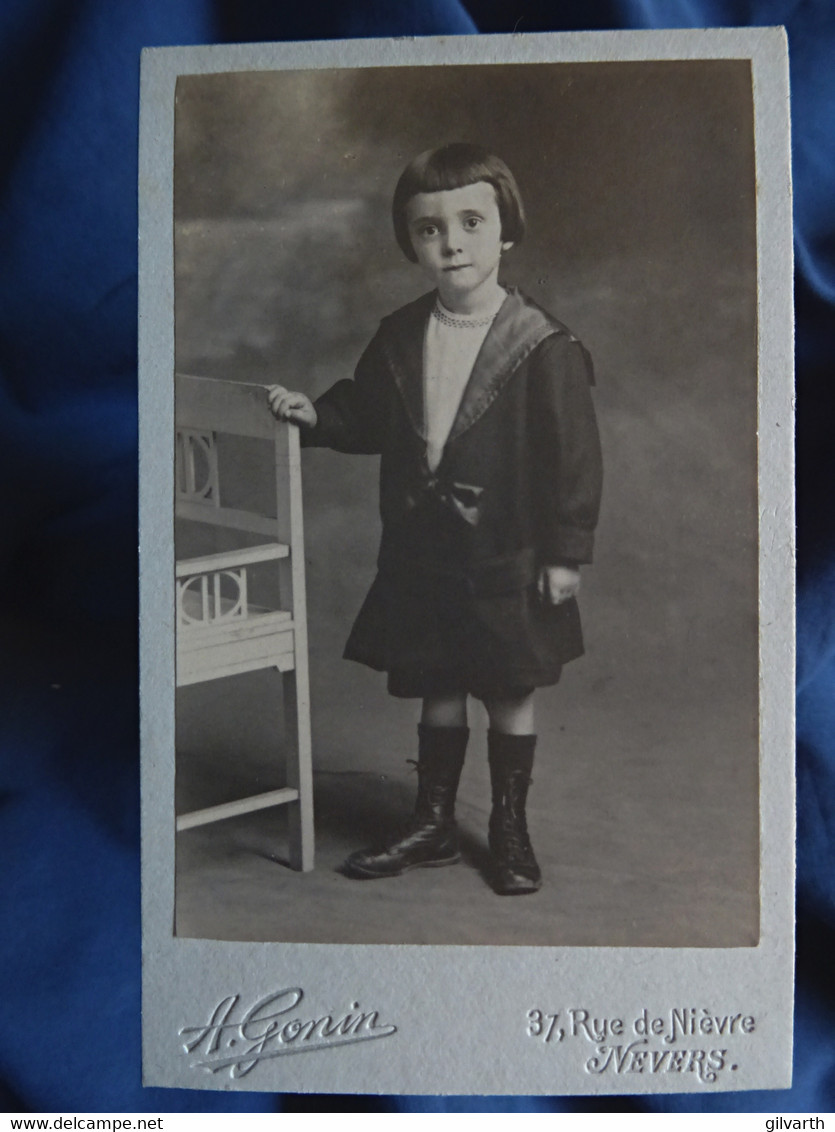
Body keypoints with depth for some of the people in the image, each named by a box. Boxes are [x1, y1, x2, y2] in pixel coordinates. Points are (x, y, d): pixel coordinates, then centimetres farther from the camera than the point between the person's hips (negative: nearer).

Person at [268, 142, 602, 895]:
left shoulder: (543, 348, -13)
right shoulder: (400, 338, 2)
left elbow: (574, 456, -12)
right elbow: (366, 416, 14)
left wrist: (566, 551, -12)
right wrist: (316, 415, -4)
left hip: (508, 561, -4)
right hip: (420, 557, 4)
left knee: (511, 694, 11)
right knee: (436, 692, 16)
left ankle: (510, 828, 30)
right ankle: (433, 826, 32)